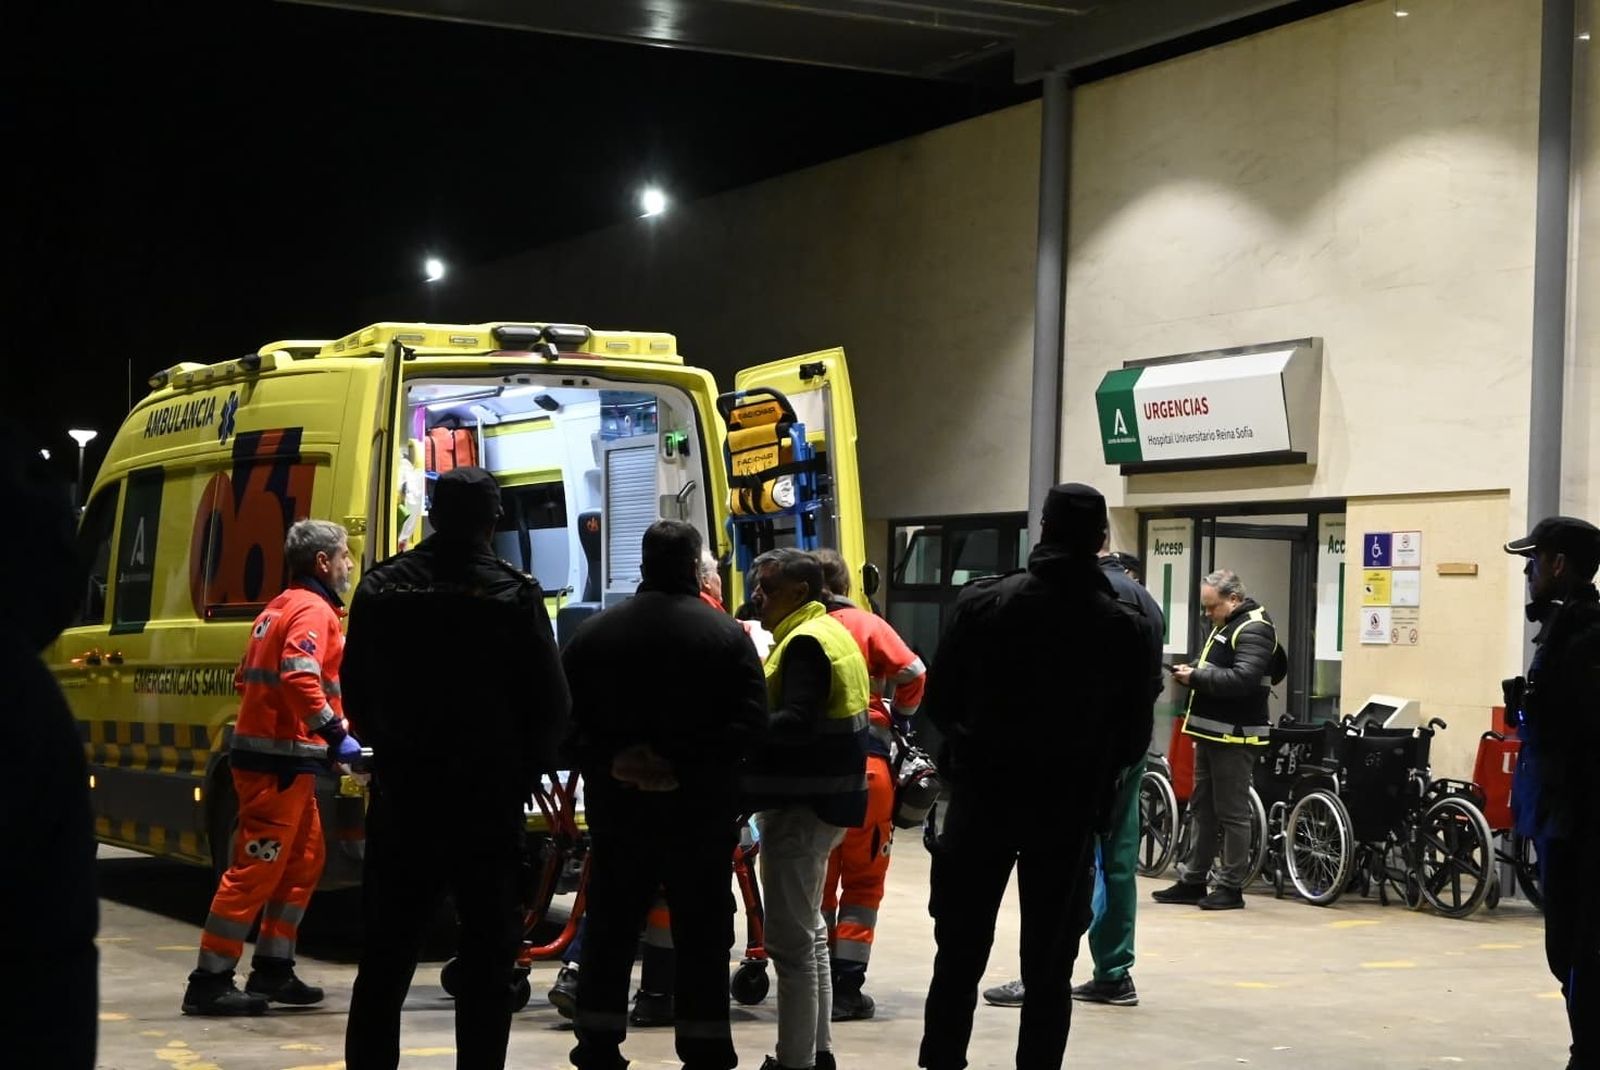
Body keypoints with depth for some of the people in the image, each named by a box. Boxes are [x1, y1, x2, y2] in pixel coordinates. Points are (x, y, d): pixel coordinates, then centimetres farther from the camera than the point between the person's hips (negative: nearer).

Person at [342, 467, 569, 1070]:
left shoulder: (381, 588, 2)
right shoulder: (514, 594, -8)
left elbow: (356, 696, 8)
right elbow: (550, 703, -7)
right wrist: (525, 770, 8)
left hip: (402, 795, 3)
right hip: (487, 797, -3)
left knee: (387, 952, 11)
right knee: (487, 952, 4)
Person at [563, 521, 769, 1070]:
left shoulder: (594, 633, 4)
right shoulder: (726, 635, -4)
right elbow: (751, 721, -13)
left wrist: (607, 761, -6)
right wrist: (685, 764, -15)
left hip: (617, 807, 2)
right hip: (702, 811, -2)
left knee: (610, 928, 11)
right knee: (701, 933, 5)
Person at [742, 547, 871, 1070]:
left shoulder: (805, 642, -16)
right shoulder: (827, 633, 17)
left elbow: (796, 724, -28)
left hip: (801, 807, -11)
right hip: (820, 801, 11)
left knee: (791, 939, -7)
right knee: (809, 931, 19)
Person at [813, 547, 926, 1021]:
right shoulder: (867, 626, -1)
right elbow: (912, 673, -10)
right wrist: (900, 716, 7)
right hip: (866, 763, -2)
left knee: (816, 879, 14)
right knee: (862, 879, 7)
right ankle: (846, 985, 4)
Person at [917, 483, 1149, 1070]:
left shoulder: (982, 603, -6)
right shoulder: (1119, 626, -7)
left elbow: (938, 701, -3)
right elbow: (1134, 735, -2)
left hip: (983, 796, 1)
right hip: (1069, 807, 0)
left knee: (959, 955, 9)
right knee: (1050, 967, 6)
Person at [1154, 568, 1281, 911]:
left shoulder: (1253, 629, -13)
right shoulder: (1224, 626, 19)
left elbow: (1243, 679, -25)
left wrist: (1197, 676, -20)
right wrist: (1193, 674, 3)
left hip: (1235, 737, -10)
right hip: (1212, 733, 10)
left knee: (1232, 812, -4)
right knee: (1202, 808, 13)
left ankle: (1231, 887, 1)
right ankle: (1193, 881, 19)